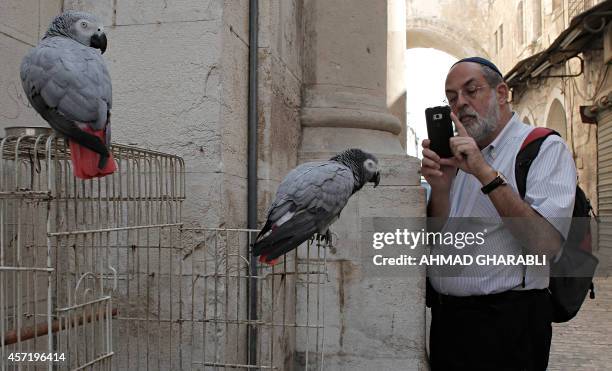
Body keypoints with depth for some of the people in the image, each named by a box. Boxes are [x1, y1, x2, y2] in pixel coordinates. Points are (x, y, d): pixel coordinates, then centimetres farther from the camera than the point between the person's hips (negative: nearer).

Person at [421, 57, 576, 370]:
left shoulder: (546, 148, -7)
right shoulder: (459, 154, 11)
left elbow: (546, 244, -21)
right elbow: (434, 243, 5)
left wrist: (486, 173, -25)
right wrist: (439, 188, -13)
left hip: (504, 323, -6)